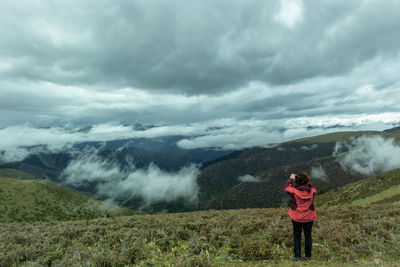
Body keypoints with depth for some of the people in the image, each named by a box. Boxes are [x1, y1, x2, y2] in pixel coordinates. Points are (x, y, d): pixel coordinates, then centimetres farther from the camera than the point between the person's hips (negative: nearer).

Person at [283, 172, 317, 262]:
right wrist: (307, 183, 10)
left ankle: (297, 256, 15)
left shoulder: (294, 191, -21)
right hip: (309, 217, 2)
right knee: (308, 235, 15)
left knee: (297, 236, 10)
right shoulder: (312, 191, -15)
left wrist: (291, 179, 10)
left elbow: (286, 187, -1)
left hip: (296, 217, -2)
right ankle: (308, 256, 26)